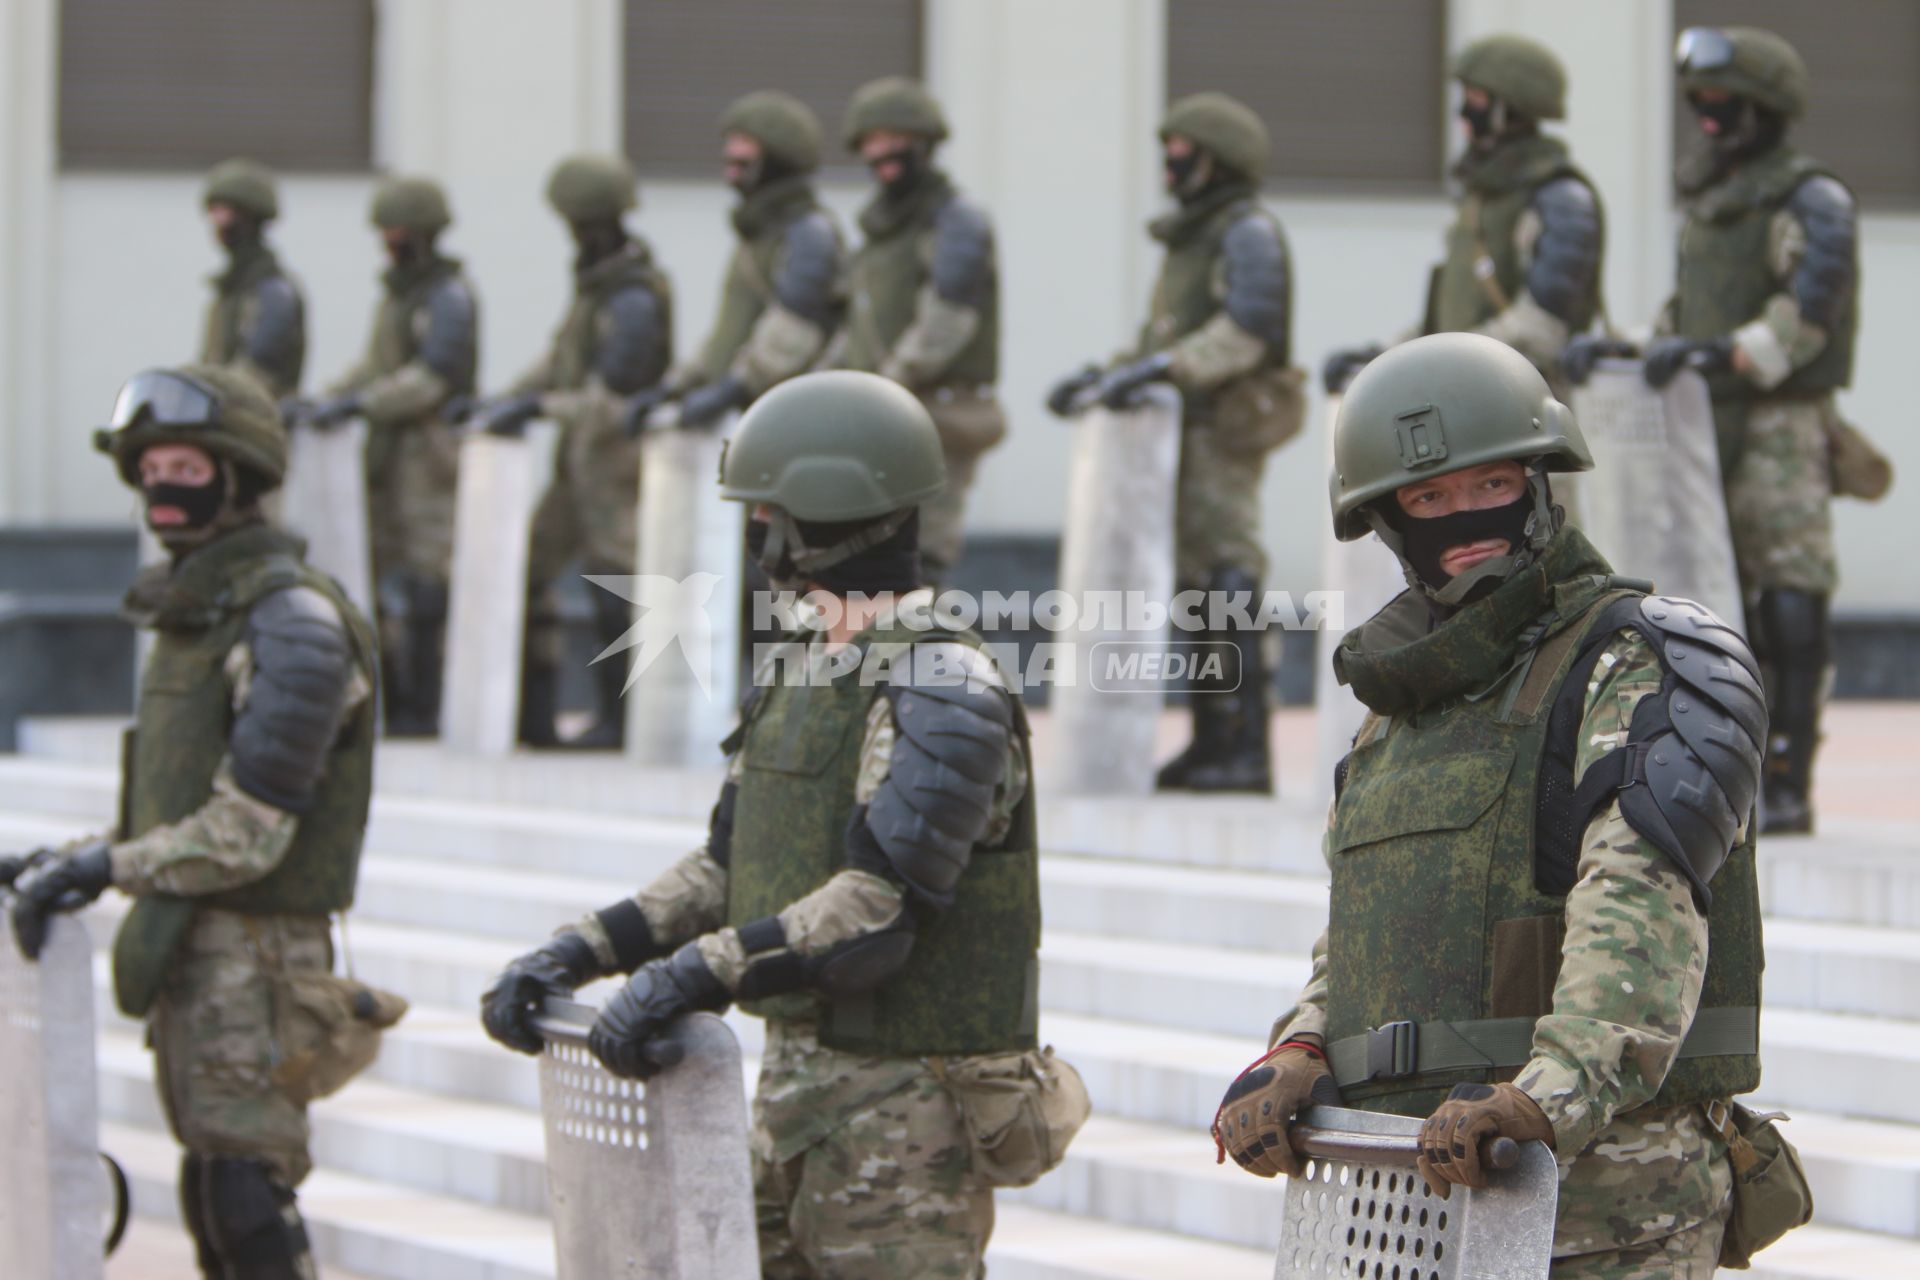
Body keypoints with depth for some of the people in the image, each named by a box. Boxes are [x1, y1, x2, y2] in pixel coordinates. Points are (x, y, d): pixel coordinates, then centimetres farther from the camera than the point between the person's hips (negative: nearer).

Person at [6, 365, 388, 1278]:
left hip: (256, 949, -9)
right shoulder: (190, 611, 15)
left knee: (246, 1195, -12)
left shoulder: (290, 622, -15)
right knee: (211, 1197, 12)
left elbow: (248, 832, -19)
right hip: (183, 939, 9)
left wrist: (105, 865, -13)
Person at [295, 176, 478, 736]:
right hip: (389, 449, 9)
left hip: (430, 445, -9)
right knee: (383, 572, 9)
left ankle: (424, 707, -9)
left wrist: (354, 404, -21)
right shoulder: (396, 292, 19)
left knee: (425, 582, -10)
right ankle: (393, 699, 13)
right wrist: (326, 401, 9)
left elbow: (433, 376, -18)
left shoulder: (449, 296, -9)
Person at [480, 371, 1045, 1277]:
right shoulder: (802, 671, 13)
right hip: (798, 1074, 9)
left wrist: (694, 976, -32)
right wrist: (580, 953, 3)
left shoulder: (943, 694, -18)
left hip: (903, 1098, -9)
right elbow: (727, 866, 15)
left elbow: (880, 911, -27)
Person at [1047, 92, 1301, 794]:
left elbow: (1247, 329, -23)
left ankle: (1248, 753, -16)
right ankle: (1210, 743, 14)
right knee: (1191, 587, 10)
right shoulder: (1192, 235, 21)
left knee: (1228, 583, -13)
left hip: (1224, 430, -10)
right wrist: (1108, 375, 12)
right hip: (1187, 430, 10)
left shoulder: (1249, 233, -9)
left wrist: (1159, 368, -30)